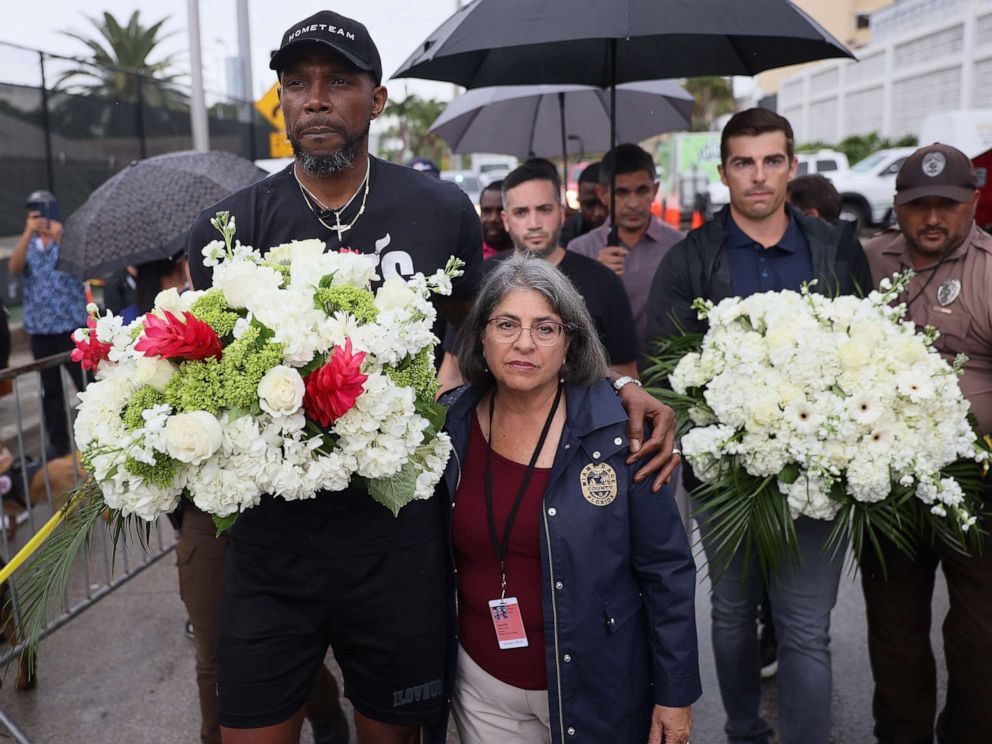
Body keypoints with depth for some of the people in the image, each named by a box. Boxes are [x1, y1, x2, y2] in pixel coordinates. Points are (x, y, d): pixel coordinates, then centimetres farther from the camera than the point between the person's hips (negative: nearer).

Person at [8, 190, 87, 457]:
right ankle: (58, 444, 18)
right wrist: (28, 233, -20)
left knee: (87, 384, -5)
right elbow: (14, 268, -9)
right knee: (50, 390, 9)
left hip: (72, 325, -3)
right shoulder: (26, 244, 11)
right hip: (39, 328, 4)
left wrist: (59, 238, -31)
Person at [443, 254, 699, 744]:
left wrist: (676, 694, -8)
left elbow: (666, 571, -10)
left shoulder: (618, 430, -15)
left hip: (596, 689, -2)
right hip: (482, 685, 3)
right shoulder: (454, 425, -6)